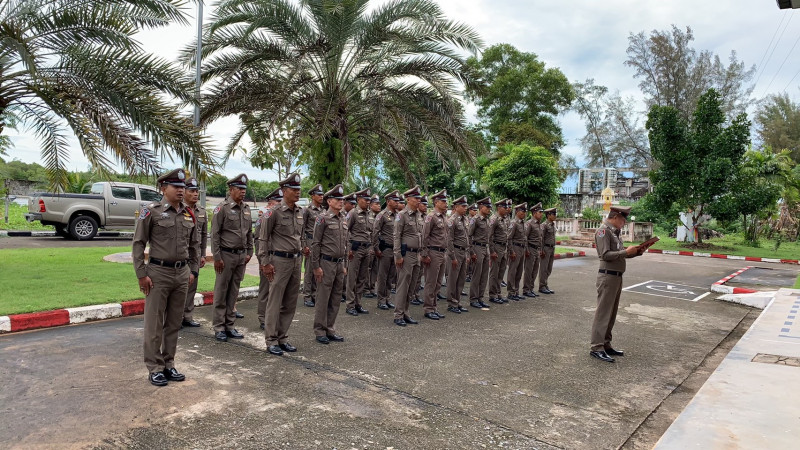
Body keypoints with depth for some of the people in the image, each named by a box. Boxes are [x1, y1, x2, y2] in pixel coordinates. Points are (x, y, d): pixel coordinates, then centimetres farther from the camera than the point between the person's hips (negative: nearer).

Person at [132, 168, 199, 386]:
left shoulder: (188, 214, 9)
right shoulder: (151, 211, -7)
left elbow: (194, 245, 17)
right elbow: (138, 244, -7)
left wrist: (193, 271, 12)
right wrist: (141, 274, -10)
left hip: (182, 274, 5)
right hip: (158, 273, -5)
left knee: (174, 323, 13)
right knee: (154, 324, 3)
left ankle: (169, 364, 25)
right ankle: (154, 368, 15)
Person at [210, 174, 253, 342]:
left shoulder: (246, 209, 10)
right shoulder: (222, 208, -9)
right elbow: (214, 234, -11)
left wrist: (249, 252, 12)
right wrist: (217, 257, -13)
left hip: (241, 256, 6)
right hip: (226, 255, -6)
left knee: (234, 292, 12)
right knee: (221, 292, 3)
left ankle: (230, 325, 20)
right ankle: (219, 327, 11)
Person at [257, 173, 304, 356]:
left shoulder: (299, 212, 9)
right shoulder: (274, 212, -10)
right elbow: (263, 239, -8)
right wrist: (264, 263, -11)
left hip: (296, 260, 7)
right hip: (280, 260, -7)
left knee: (290, 303, 11)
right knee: (275, 302, 0)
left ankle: (282, 337, 22)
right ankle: (271, 341, 10)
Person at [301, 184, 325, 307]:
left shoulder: (324, 211, 13)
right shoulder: (307, 210, -4)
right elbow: (302, 229, -7)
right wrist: (304, 245, -12)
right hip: (311, 241, -6)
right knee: (309, 270, -3)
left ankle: (315, 294, 16)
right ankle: (307, 297, 4)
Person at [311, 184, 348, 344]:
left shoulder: (344, 219, 12)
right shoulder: (323, 218, -8)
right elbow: (315, 243, -10)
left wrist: (344, 265, 17)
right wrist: (316, 266, -13)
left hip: (339, 263, 7)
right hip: (326, 263, -7)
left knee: (336, 298, 11)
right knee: (323, 298, 1)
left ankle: (330, 329, 21)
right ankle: (320, 331, 11)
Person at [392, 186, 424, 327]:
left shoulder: (419, 215, 13)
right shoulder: (402, 215, -9)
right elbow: (397, 237, -12)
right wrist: (398, 256, -16)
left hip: (416, 254, 8)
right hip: (406, 254, -8)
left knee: (412, 286, 11)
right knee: (403, 285, -3)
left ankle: (405, 313, 21)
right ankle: (398, 316, 5)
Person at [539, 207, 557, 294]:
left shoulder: (553, 225, 13)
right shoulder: (544, 225, -12)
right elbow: (541, 238, -14)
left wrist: (553, 248, 16)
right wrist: (542, 250, -17)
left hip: (552, 248, 8)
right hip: (546, 248, -8)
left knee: (549, 269, 12)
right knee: (543, 269, -1)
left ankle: (545, 285, 20)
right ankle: (542, 286, 6)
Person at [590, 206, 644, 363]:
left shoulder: (615, 232, 17)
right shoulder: (603, 231, -11)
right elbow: (605, 254, -20)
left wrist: (635, 252, 6)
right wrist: (626, 252, -19)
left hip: (617, 276, 10)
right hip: (607, 276, -10)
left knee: (611, 314, 13)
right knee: (603, 313, -8)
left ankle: (606, 345, 21)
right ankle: (596, 348, -5)